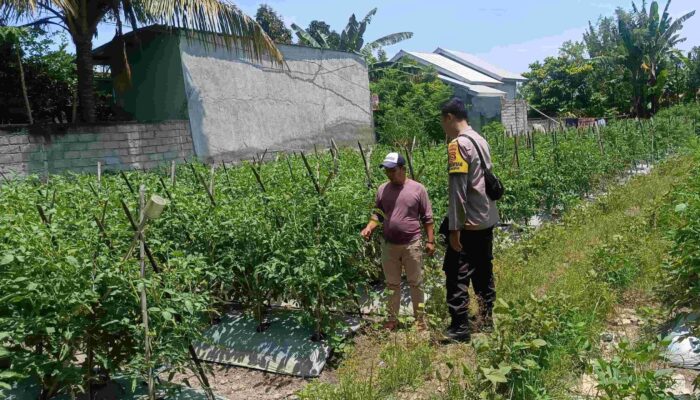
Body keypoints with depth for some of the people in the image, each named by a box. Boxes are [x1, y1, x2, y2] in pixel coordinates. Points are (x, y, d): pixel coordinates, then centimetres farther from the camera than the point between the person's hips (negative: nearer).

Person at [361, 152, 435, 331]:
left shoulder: (417, 189, -5)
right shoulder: (383, 189, 3)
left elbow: (427, 217, -2)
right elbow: (378, 214, 9)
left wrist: (430, 241, -4)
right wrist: (368, 228, -10)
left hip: (412, 245, -3)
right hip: (389, 245, 3)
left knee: (416, 284, 9)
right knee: (392, 284, 14)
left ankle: (419, 319, 24)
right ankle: (392, 319, 27)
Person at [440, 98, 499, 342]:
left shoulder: (458, 144, -14)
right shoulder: (480, 140, 12)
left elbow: (458, 189, -20)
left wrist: (454, 228, -19)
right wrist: (485, 214, 20)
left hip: (468, 223, -9)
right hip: (487, 219, 9)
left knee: (457, 275, -1)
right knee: (483, 272, 16)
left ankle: (460, 329, 3)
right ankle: (486, 320, 26)